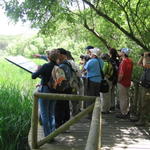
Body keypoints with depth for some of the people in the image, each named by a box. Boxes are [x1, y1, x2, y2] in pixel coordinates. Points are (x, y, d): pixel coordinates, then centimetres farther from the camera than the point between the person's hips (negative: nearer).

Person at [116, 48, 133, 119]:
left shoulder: (123, 62, -23)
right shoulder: (130, 61, 5)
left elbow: (121, 74, -25)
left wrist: (118, 81, -12)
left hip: (122, 82, -9)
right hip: (128, 82, 9)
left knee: (122, 98, 1)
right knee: (126, 97, 19)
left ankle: (123, 113, 9)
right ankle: (126, 111, 31)